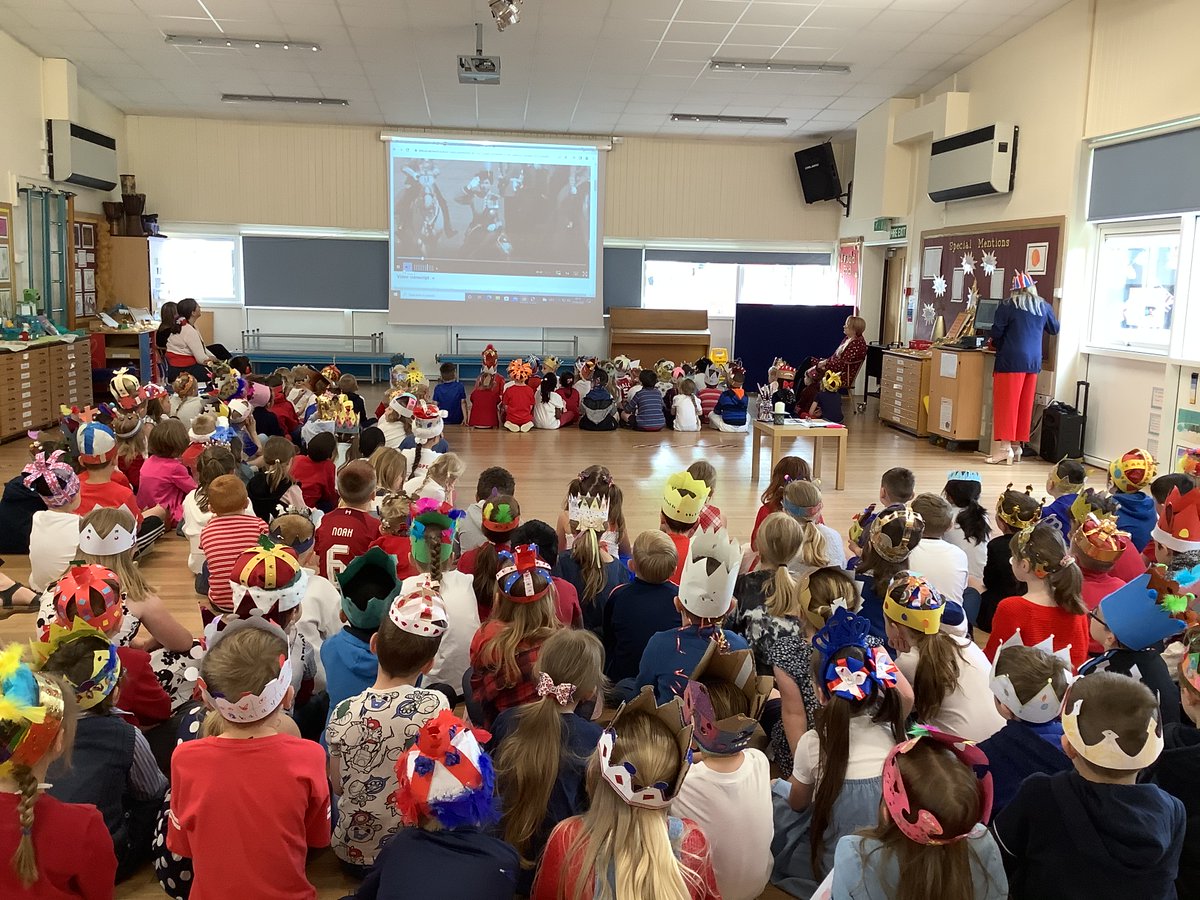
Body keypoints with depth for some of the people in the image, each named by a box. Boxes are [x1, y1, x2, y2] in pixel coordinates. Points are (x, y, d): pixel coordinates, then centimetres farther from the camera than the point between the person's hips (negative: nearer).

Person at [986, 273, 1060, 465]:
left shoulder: (1008, 305, -5)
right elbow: (1054, 329, 22)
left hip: (1011, 360, -5)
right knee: (1025, 405, 10)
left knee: (1006, 404, -4)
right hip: (1033, 361, 5)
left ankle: (1005, 448, -9)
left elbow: (996, 331, -7)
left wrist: (998, 345, 13)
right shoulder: (1043, 307, 9)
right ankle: (1017, 446, 15)